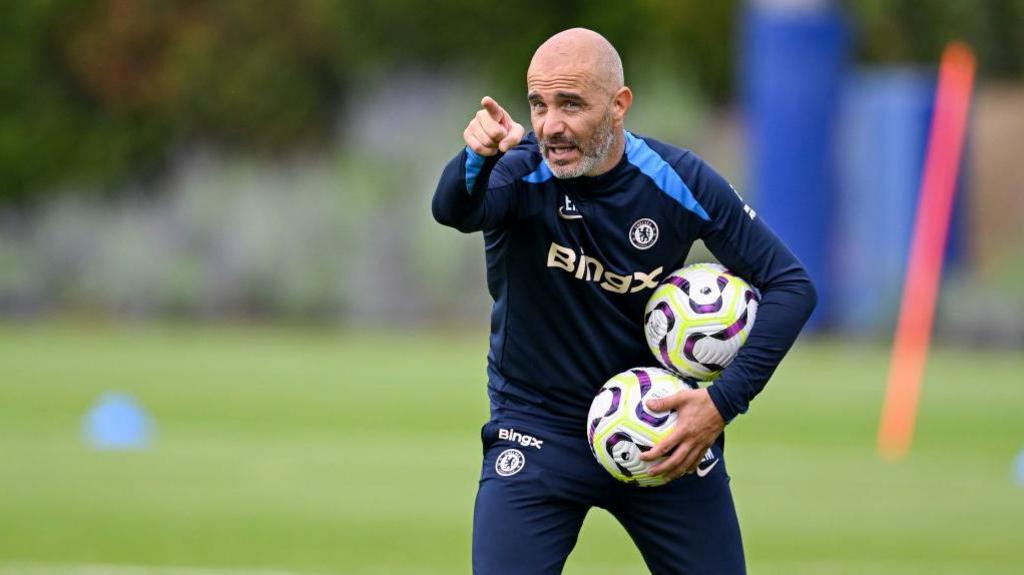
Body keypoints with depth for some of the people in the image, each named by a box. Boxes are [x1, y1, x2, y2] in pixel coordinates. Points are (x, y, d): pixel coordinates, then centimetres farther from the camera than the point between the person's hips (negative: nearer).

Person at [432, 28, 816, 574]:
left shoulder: (680, 182, -11)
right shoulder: (520, 171, -16)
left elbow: (789, 285, -7)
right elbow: (453, 211, -39)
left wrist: (723, 401, -17)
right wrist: (476, 160, -63)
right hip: (537, 434, -2)